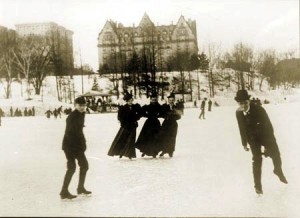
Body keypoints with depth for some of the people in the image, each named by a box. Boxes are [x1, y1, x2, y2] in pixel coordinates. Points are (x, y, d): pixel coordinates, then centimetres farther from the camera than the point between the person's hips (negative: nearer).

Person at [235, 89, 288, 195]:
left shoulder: (258, 109, -27)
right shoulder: (238, 113, -16)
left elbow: (268, 125, -22)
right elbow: (242, 128, -1)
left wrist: (268, 144, -22)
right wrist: (244, 143, 5)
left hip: (266, 135, -1)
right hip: (253, 138, 1)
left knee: (276, 154, 9)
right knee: (257, 159, -9)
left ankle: (278, 171, 44)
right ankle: (258, 185, 5)